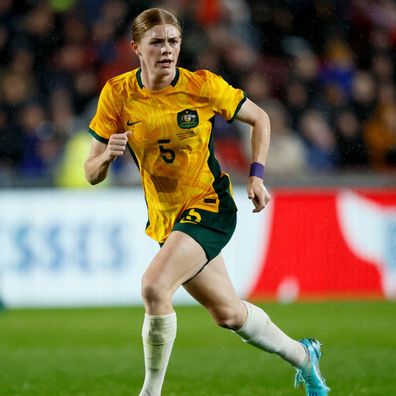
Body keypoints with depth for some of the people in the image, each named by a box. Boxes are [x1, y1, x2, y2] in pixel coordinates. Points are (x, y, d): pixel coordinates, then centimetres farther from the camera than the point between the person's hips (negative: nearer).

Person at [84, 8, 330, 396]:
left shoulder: (203, 86, -12)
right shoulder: (118, 94, -7)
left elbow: (259, 118, 5)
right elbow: (91, 174, -4)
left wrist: (256, 174, -5)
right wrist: (106, 156, -26)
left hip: (209, 207, -4)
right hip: (165, 219, 4)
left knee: (154, 287, -27)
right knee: (228, 313, 15)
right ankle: (301, 354, 41)